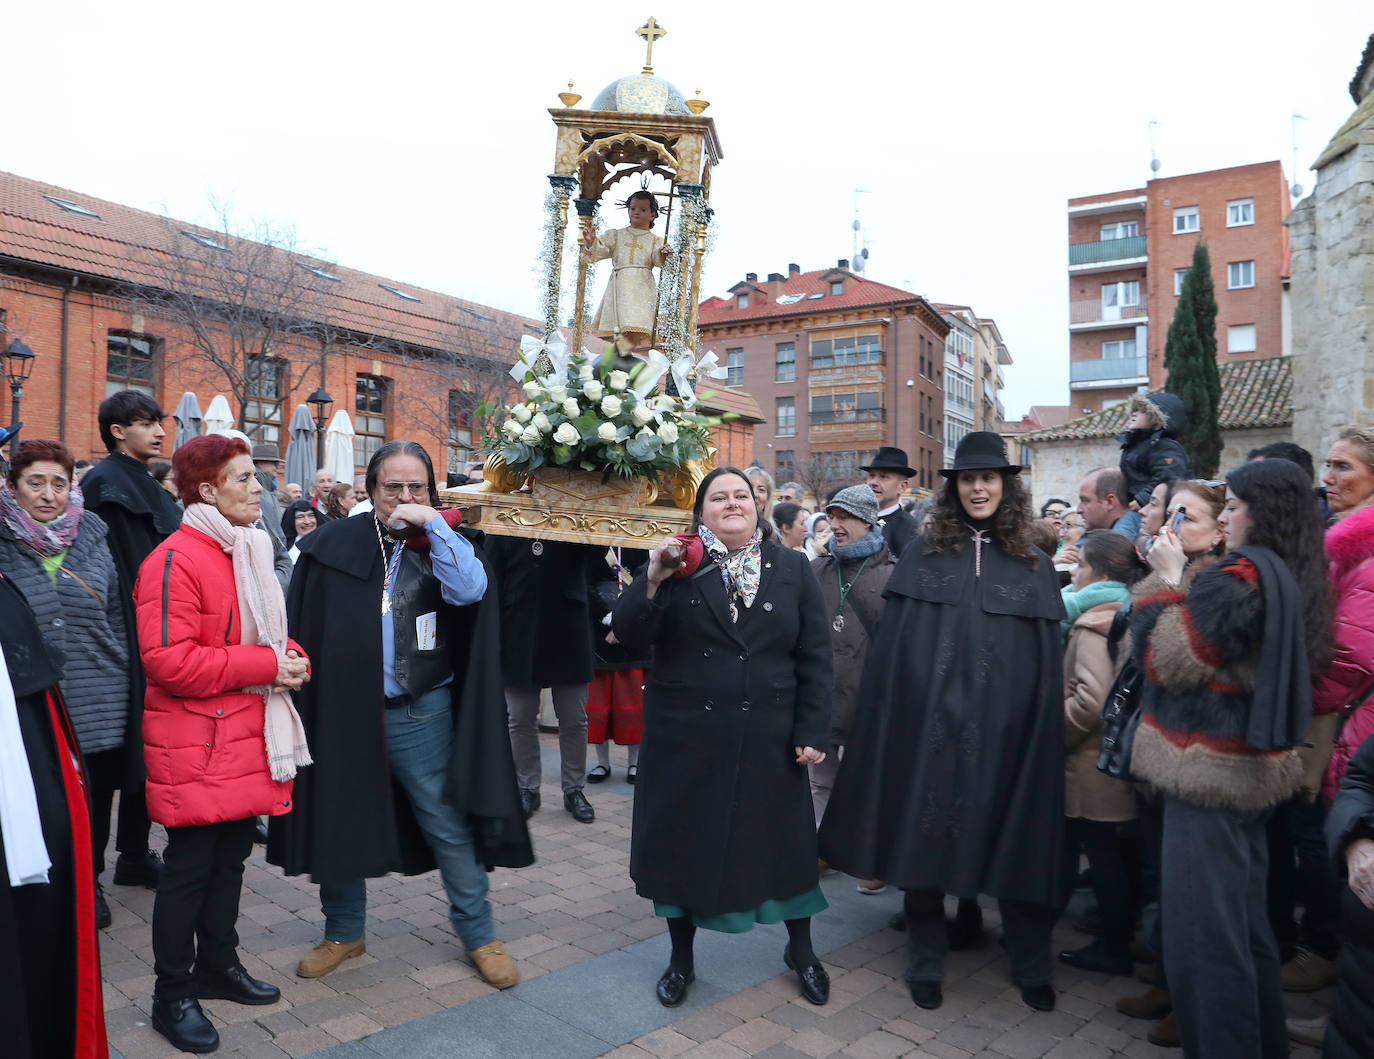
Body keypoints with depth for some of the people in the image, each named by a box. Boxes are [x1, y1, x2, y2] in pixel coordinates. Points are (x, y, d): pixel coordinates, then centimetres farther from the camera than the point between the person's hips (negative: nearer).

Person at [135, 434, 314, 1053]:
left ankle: (219, 965, 34)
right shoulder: (174, 561, -16)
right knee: (190, 867, 3)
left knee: (231, 855, 18)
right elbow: (169, 660, -24)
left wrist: (292, 658, 1)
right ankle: (173, 995, 19)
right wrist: (264, 666, -21)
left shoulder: (248, 554, 14)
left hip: (247, 738, 8)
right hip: (197, 744, -8)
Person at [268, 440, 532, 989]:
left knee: (450, 827, 5)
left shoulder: (443, 545, 0)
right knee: (339, 825, 15)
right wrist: (305, 692, -2)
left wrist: (432, 523, -21)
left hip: (420, 715, -1)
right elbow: (302, 627, 3)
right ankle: (344, 932, 36)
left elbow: (469, 591, -20)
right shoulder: (332, 545, 0)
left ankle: (478, 934, 23)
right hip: (342, 712, 1)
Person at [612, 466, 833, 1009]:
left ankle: (801, 950, 36)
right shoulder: (677, 565, 0)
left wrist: (812, 731, -4)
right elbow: (628, 633, -7)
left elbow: (815, 657, 2)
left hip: (766, 738, 1)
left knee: (783, 841, 12)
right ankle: (681, 958, 33)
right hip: (685, 735, 0)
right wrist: (652, 581, -23)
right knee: (684, 841, 10)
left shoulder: (792, 568, 3)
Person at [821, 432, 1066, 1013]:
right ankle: (925, 962, 25)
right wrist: (888, 720, -5)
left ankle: (1031, 966, 29)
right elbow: (890, 648, 1)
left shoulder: (1033, 567, 7)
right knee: (924, 838, 7)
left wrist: (1045, 733, 0)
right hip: (929, 723, 0)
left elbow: (1047, 664, 6)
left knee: (1015, 841, 8)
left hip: (1004, 728, 1)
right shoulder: (923, 555, 5)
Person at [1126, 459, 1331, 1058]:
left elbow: (1165, 662, -16)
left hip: (1209, 775, -10)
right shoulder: (1290, 581, 10)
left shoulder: (1237, 578, -18)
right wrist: (1180, 578, 10)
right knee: (1245, 927, 20)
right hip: (1252, 769, 10)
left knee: (1201, 934, -1)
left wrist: (1167, 579, -7)